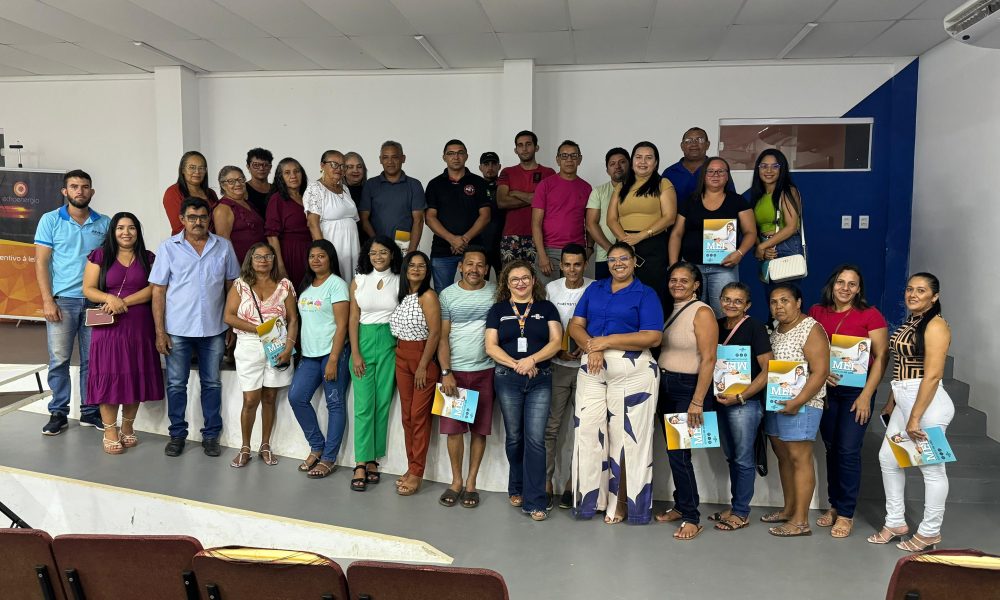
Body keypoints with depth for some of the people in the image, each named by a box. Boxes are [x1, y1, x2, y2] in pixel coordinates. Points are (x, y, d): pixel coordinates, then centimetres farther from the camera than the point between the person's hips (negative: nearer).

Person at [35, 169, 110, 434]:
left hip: (95, 301, 2)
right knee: (59, 360, 1)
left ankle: (90, 412, 16)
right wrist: (48, 300, -8)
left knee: (92, 360, 6)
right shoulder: (50, 220, 2)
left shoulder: (104, 223, 7)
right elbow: (41, 262, -1)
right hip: (62, 300, -1)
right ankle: (58, 413, 12)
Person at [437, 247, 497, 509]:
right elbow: (442, 337, 0)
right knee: (453, 428, 2)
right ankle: (456, 481, 17)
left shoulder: (495, 293, 3)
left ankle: (471, 482, 17)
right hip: (455, 371, 0)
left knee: (479, 429, 5)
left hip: (485, 370, 0)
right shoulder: (448, 295, 2)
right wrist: (446, 372, -9)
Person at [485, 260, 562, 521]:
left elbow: (556, 341, -2)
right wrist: (516, 365, -13)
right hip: (507, 380, 1)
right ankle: (516, 489, 29)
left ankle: (535, 501, -1)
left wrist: (532, 359, -17)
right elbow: (491, 346, 0)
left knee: (535, 439, -7)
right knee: (514, 437, 10)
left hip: (540, 380, -1)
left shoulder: (546, 308, 8)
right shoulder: (498, 310, 8)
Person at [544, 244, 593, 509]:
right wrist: (557, 351, -6)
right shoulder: (550, 289, 5)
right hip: (557, 366, 2)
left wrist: (587, 347, -16)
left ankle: (572, 482, 14)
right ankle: (546, 481, 11)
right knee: (550, 425, 2)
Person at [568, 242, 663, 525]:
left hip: (632, 370, -3)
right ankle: (588, 499, 12)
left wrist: (607, 341, -14)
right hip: (592, 367, 4)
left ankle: (622, 502, 12)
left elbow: (653, 337, -10)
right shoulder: (594, 289, 15)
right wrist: (592, 347, -12)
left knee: (627, 436, 1)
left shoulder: (646, 294, 2)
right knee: (588, 430, 1)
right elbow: (575, 325, 9)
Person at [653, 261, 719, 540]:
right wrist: (656, 390, 5)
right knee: (672, 451, 11)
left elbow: (708, 359, -16)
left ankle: (692, 518, 3)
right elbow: (661, 349, 12)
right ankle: (680, 506, 24)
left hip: (689, 387, -7)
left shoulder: (702, 312, -10)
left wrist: (697, 401, -20)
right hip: (665, 386, 7)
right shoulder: (670, 311, 12)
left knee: (679, 453, -8)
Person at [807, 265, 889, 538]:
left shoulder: (870, 315, -5)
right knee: (831, 449, 11)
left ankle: (846, 513, 8)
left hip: (856, 390, -3)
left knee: (848, 451, -4)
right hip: (825, 389, 4)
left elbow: (881, 357, -7)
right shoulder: (816, 312, 4)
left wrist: (866, 395, -12)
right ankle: (834, 505, 25)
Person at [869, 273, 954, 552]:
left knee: (931, 467, 3)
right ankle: (895, 523, 27)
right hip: (904, 401, 10)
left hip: (927, 402, -9)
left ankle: (930, 532, 17)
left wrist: (915, 418, -20)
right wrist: (891, 403, 18)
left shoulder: (935, 325, -14)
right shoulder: (909, 323, 13)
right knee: (888, 458, 14)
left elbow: (932, 375, -19)